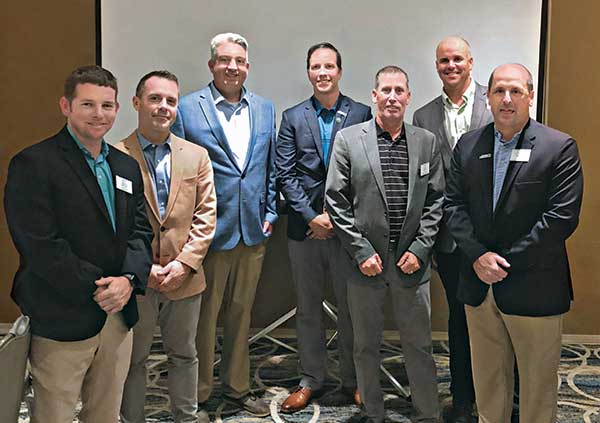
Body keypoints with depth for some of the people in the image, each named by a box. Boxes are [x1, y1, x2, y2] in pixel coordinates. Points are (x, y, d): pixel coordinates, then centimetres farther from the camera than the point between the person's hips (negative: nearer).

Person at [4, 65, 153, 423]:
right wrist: (96, 289, -16)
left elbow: (140, 231, 9)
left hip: (118, 314, 6)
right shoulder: (33, 164, -10)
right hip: (62, 321, -6)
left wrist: (129, 279, -9)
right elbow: (40, 245, -17)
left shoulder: (127, 167, 12)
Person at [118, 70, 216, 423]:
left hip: (185, 276, 3)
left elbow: (206, 216, 1)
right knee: (133, 359, 12)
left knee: (184, 354, 18)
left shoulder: (197, 156, 4)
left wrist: (184, 262, -9)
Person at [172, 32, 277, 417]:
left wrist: (270, 212, 9)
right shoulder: (188, 108, -5)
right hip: (209, 230, -4)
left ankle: (237, 386, 33)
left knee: (241, 313, 17)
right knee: (203, 316, 7)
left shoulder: (265, 108, 9)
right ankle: (197, 395, 24)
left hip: (253, 231, 5)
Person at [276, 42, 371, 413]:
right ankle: (311, 380, 24)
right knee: (308, 307, 11)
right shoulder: (293, 117, 6)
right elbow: (285, 174, 0)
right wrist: (312, 216, -9)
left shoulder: (361, 114, 2)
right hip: (304, 225, 2)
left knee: (350, 305, 8)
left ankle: (354, 379, 24)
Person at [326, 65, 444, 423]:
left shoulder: (427, 142, 5)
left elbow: (436, 201, 5)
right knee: (366, 346, 12)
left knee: (420, 346, 10)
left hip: (411, 260, 1)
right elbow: (336, 200, -4)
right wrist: (361, 251, -9)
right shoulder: (348, 139, -1)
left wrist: (420, 248, -5)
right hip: (365, 260, -1)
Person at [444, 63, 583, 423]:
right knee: (488, 379, 17)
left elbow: (563, 216, -14)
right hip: (479, 285, 4)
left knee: (537, 386, 11)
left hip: (534, 289, -3)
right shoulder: (468, 145, 6)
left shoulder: (560, 147, -8)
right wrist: (479, 255, -11)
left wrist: (505, 261, -15)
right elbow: (453, 205, 3)